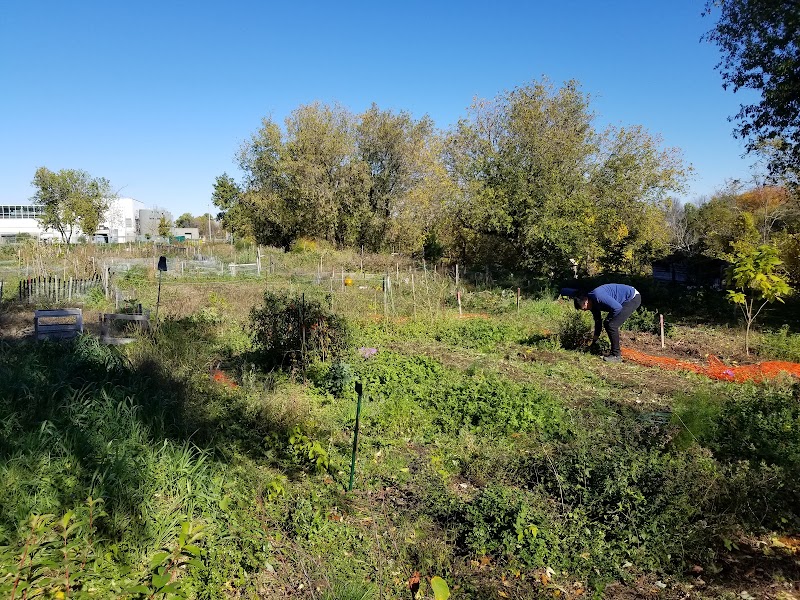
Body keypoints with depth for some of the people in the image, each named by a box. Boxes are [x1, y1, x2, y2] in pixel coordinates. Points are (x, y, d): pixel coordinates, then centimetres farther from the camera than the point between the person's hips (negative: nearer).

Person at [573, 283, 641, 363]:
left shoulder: (598, 296, -27)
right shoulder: (593, 302, 4)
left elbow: (617, 308, -30)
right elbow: (598, 321, 14)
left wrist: (608, 320, -12)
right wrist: (594, 340, 18)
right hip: (626, 300, 10)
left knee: (611, 325, -15)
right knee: (607, 323, 10)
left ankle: (616, 355, -6)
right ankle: (616, 351, 22)